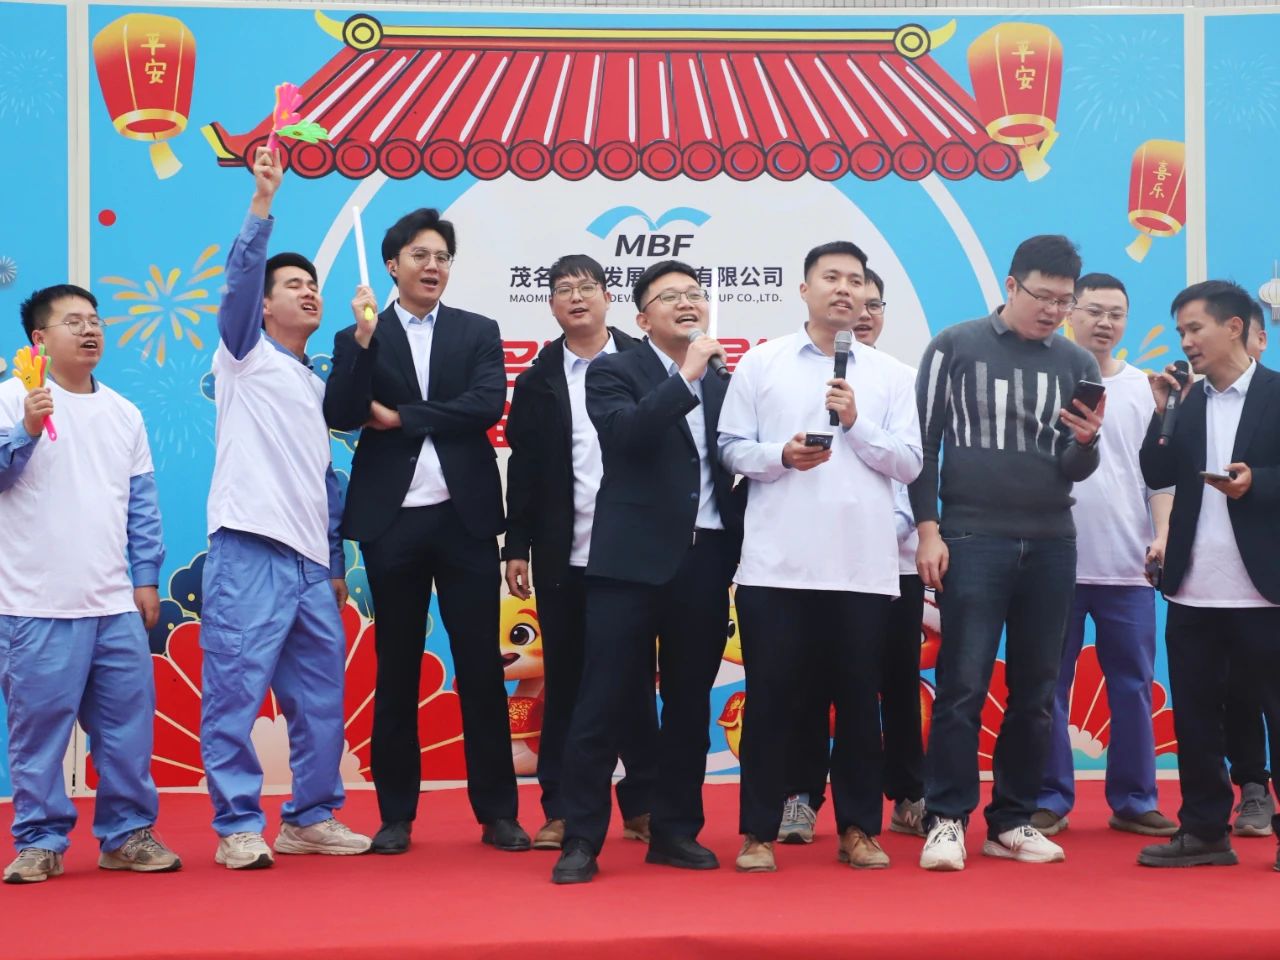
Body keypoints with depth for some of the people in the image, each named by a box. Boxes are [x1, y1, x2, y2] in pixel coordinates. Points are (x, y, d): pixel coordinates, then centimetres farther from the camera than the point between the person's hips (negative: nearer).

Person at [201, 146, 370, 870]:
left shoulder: (318, 387, 22)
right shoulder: (245, 356, 6)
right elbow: (241, 273, -11)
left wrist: (337, 566, 19)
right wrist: (264, 201, -21)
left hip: (311, 563, 7)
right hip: (249, 552, -6)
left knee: (322, 697, 7)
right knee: (235, 693, -7)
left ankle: (312, 817, 18)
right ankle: (239, 827, 1)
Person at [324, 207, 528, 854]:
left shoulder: (479, 333, 8)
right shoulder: (359, 339, 8)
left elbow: (487, 406, -8)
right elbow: (340, 416, -6)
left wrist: (399, 418, -8)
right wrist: (362, 341, -15)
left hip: (465, 516, 0)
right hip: (392, 519, 0)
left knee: (480, 667, 2)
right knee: (397, 671, 7)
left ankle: (497, 812, 10)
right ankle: (396, 814, 15)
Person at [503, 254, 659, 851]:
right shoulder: (538, 381, 8)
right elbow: (523, 470, 7)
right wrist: (516, 548, 3)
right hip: (562, 558, 2)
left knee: (634, 680, 6)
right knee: (563, 683, 7)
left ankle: (641, 805, 14)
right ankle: (560, 809, 13)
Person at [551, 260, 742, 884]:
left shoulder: (721, 384, 15)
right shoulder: (613, 372, 1)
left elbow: (733, 466, 16)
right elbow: (624, 434, -18)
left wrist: (737, 548, 3)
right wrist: (687, 375, -19)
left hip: (705, 559, 5)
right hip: (633, 557, -5)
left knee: (690, 703, 10)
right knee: (604, 701, -4)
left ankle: (675, 831, 21)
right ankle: (581, 840, 2)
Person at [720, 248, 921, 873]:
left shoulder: (890, 375, 9)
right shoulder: (761, 363, 6)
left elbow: (910, 464, 3)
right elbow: (731, 448, 3)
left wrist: (857, 424, -9)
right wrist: (781, 456, -14)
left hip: (864, 566, 1)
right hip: (776, 563, -1)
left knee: (858, 699, 7)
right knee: (770, 698, 2)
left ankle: (858, 828, 18)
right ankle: (758, 832, 11)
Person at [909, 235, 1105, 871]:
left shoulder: (1077, 364, 9)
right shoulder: (956, 347, 1)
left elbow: (1073, 472, 9)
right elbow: (924, 442, 1)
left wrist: (1086, 443, -13)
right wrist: (927, 529, -6)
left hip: (1051, 545, 4)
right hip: (972, 540, -4)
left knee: (1035, 692, 7)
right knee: (962, 686, -6)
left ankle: (1011, 821, 15)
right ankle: (946, 821, 0)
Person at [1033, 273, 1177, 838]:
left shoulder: (1143, 388, 9)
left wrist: (1163, 535, -3)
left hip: (1128, 566, 3)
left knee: (1133, 687, 7)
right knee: (1049, 687, 3)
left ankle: (1133, 801, 17)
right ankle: (1049, 800, 12)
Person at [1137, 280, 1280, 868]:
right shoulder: (1186, 401, 13)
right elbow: (1157, 476, 5)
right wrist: (1164, 413, -4)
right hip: (1193, 591, 5)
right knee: (1194, 714, 8)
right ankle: (1204, 830, 17)